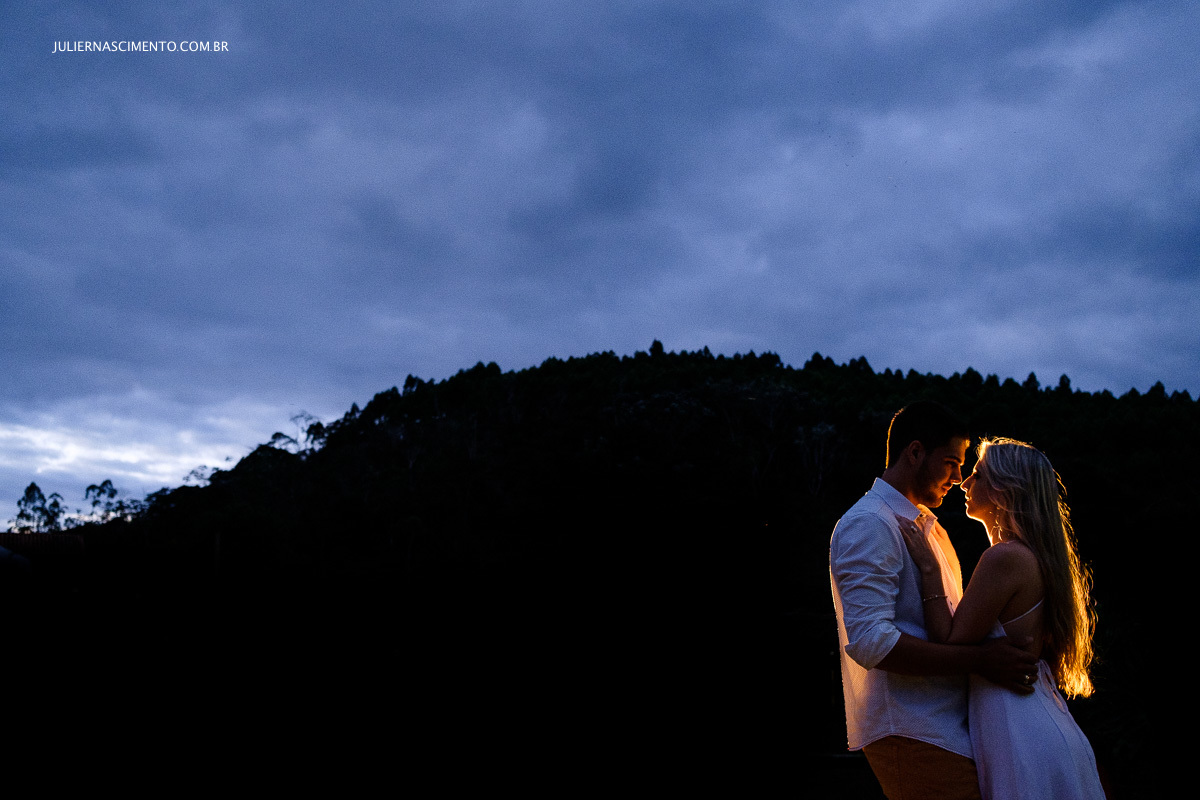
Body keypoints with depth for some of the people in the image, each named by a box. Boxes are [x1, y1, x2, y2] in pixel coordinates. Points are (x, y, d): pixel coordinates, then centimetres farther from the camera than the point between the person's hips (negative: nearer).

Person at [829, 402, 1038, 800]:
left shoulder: (928, 526, 21)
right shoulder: (868, 525, -12)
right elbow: (869, 641, -23)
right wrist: (979, 660, -21)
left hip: (948, 724, 9)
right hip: (910, 734, -9)